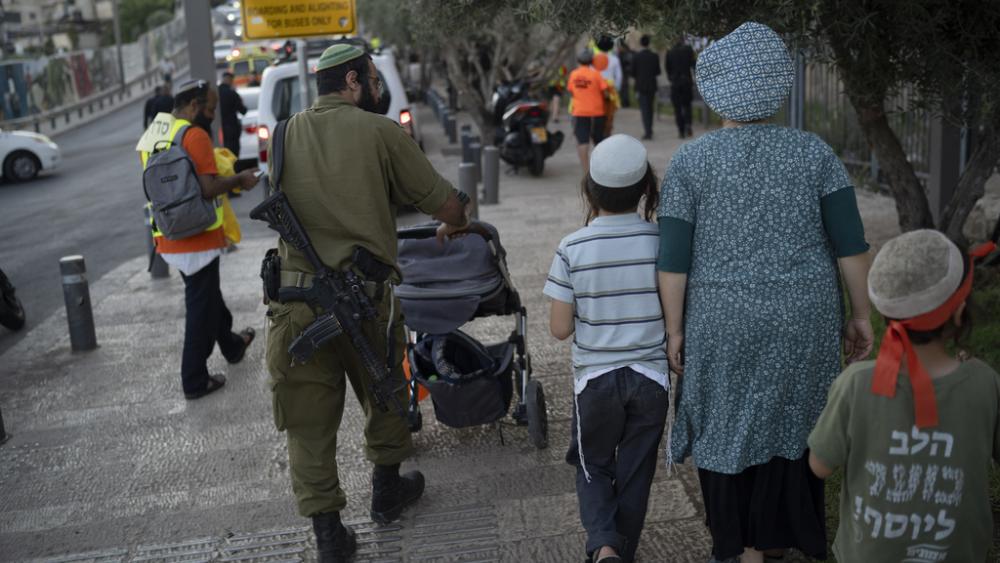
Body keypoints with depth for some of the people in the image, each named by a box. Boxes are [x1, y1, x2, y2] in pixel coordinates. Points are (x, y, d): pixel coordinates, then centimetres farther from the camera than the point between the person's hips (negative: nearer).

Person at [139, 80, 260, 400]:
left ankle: (231, 345, 45)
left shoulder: (152, 133, 9)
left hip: (167, 239, 8)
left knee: (207, 297, 26)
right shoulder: (195, 136, -17)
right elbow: (208, 189, -25)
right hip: (197, 240, -8)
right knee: (201, 309, 3)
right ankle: (195, 382, 9)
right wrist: (239, 179, -8)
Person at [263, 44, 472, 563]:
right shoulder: (380, 132, -4)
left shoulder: (285, 135, 8)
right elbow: (448, 205, -1)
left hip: (295, 297, 3)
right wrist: (452, 228, 22)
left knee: (309, 420, 11)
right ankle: (388, 491, 40)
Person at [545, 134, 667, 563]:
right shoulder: (663, 242, -9)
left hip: (595, 378, -1)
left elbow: (560, 329, -8)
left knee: (593, 466, 19)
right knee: (635, 473, 17)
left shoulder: (572, 249, -12)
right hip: (651, 377, 1)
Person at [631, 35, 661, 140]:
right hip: (652, 85, 3)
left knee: (644, 108, -3)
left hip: (641, 85, -3)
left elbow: (633, 72, -6)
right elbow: (658, 72, 1)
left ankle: (647, 132, -13)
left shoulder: (636, 56, -8)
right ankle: (649, 130, 21)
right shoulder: (655, 56, -2)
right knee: (650, 108, 16)